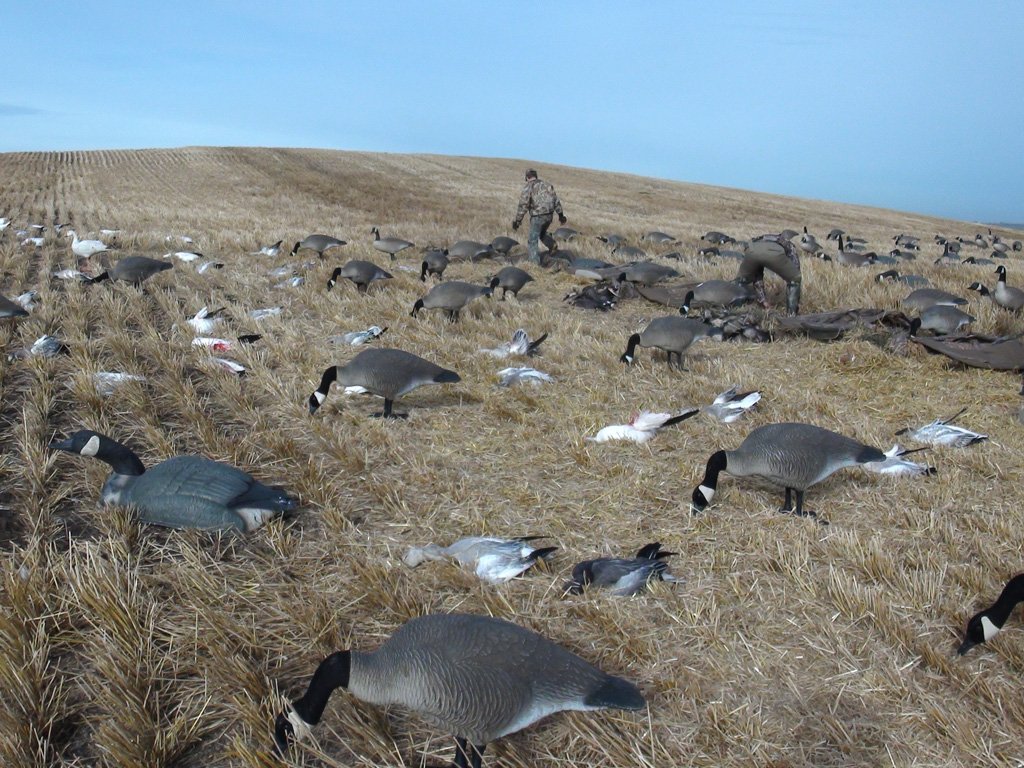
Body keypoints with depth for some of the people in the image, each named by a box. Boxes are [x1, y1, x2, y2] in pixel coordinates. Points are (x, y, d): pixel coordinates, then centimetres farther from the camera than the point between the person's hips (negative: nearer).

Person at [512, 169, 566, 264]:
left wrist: (518, 220, -8)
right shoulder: (546, 184, 15)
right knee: (542, 233, 30)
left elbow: (523, 204, -11)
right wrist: (560, 214, 17)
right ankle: (552, 244, 9)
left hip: (538, 216, -6)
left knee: (532, 240, 2)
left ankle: (535, 262, -4)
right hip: (549, 214, 6)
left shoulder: (528, 186, -4)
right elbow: (556, 200, 14)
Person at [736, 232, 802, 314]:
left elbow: (757, 279, 44)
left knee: (741, 280, 29)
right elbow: (796, 276, 37)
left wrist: (762, 300, 45)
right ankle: (792, 315, 21)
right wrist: (797, 304, 41)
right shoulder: (791, 250, 39)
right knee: (794, 280, 22)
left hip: (753, 249, 3)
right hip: (775, 253, -2)